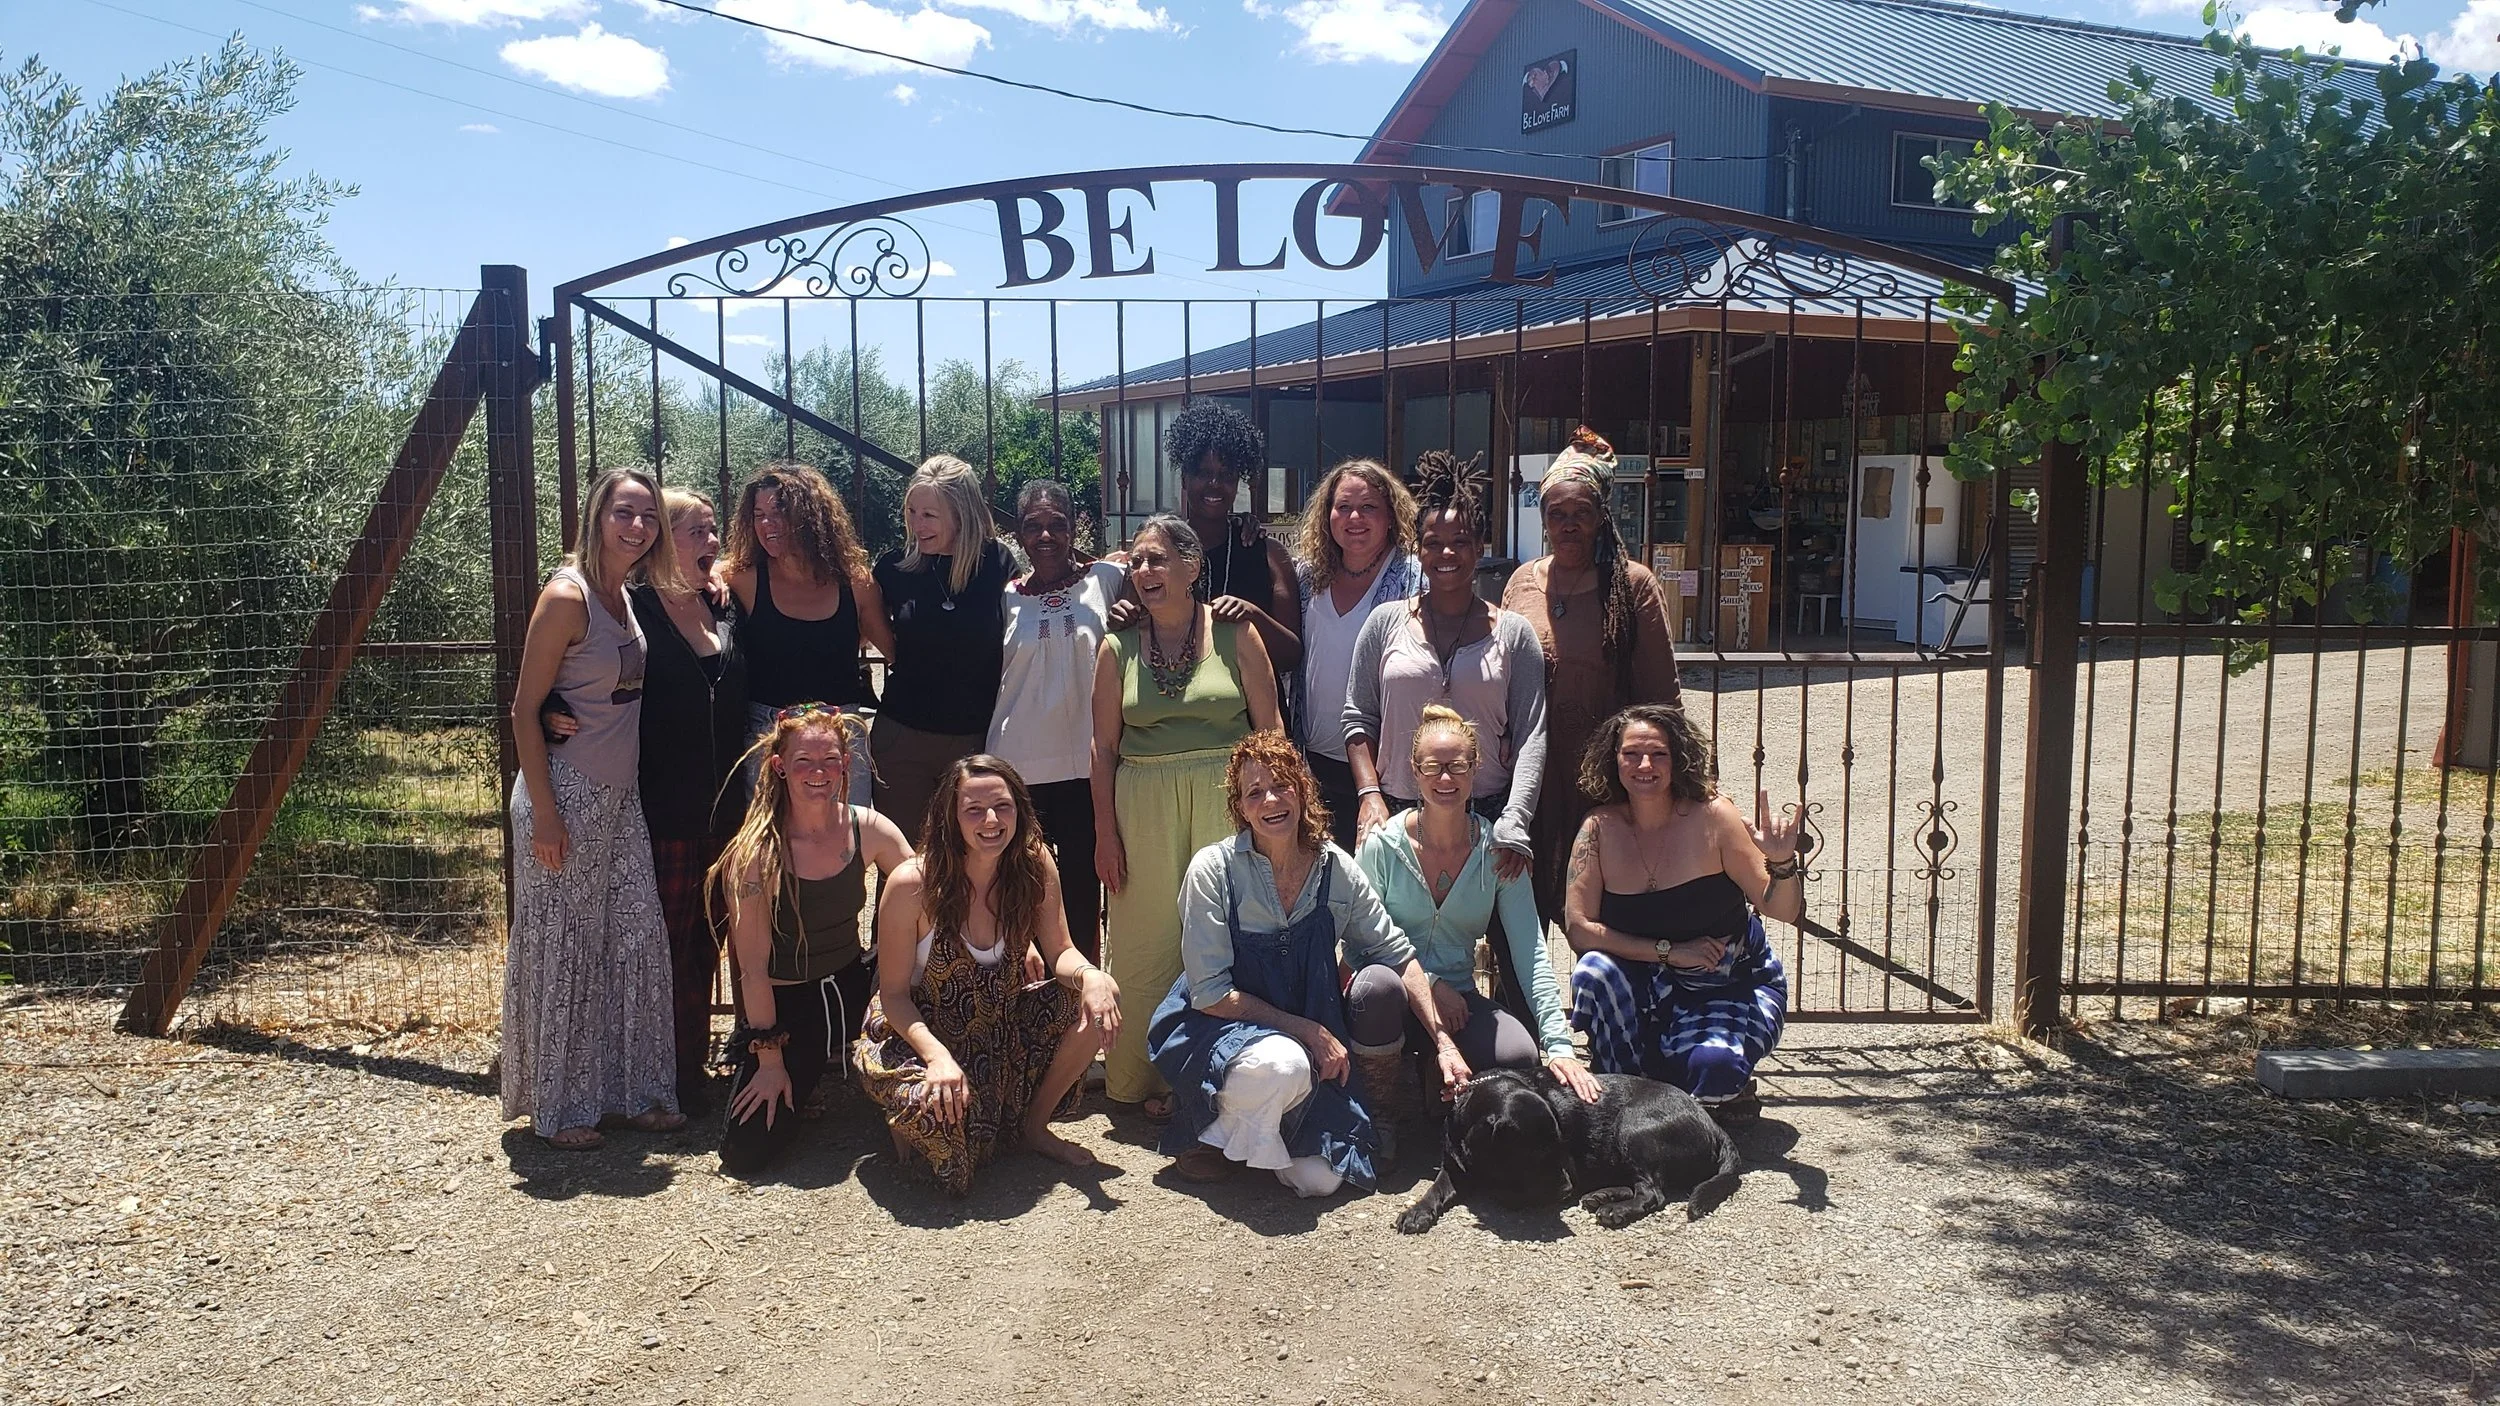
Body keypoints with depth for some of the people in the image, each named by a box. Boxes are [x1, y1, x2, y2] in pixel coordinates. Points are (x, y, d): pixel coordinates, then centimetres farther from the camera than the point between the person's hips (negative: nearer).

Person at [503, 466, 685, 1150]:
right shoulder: (566, 595, -15)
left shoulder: (624, 596, 8)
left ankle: (634, 1090, 22)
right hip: (567, 794, -8)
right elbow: (525, 710, -15)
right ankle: (560, 1108, 16)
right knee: (563, 948, 3)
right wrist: (543, 812, -18)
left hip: (621, 796, 8)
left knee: (637, 938, 10)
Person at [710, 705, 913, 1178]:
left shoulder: (868, 829, -9)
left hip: (853, 987, 4)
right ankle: (809, 1074, 18)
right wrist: (770, 1061, -15)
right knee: (745, 1154, -15)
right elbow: (753, 966, -17)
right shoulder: (756, 853, -20)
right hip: (786, 1003, -4)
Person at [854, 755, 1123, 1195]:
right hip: (918, 1033, -5)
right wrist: (937, 1055, -33)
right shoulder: (913, 885, -23)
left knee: (1099, 1000, -16)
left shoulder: (1035, 865, -12)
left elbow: (1061, 953, -6)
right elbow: (894, 994, -16)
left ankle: (1034, 1124, 6)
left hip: (1003, 1024, 5)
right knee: (941, 1107, -36)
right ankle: (909, 1116, 6)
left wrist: (1091, 975, -31)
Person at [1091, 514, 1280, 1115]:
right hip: (1143, 805, 2)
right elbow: (1104, 745, 6)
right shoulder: (1118, 648, 5)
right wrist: (1105, 832, 2)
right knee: (1147, 942, 6)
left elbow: (1267, 729, 2)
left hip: (1225, 799, -1)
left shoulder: (1234, 634, 0)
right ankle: (1151, 1079, 19)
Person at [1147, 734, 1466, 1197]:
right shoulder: (1214, 869, -15)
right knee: (1283, 1063, -37)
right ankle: (1213, 1135, -5)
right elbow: (1211, 993, -15)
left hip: (1312, 1033, 4)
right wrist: (1308, 1031, -19)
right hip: (1215, 1030, -3)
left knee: (1319, 1179, -15)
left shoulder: (1337, 870, -5)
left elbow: (1398, 956, 2)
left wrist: (1443, 1042, -8)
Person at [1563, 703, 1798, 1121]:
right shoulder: (1600, 828, -11)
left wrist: (1783, 863, -34)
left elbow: (1783, 911, -13)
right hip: (1649, 986, 2)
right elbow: (1578, 926, -14)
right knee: (1593, 972, -28)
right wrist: (1668, 950, -20)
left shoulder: (1712, 817, -16)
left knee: (1712, 1065, -30)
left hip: (1734, 986, -2)